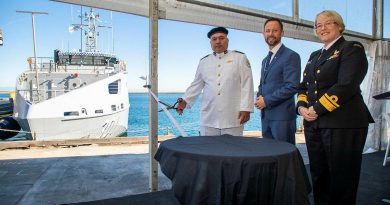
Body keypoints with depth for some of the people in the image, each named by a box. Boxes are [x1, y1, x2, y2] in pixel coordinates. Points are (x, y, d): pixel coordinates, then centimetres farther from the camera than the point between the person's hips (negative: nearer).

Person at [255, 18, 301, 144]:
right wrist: (259, 98, 2)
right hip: (265, 116, 7)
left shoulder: (291, 56, -7)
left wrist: (267, 100, -14)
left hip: (282, 116, -7)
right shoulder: (265, 60, 19)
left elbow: (292, 86, -16)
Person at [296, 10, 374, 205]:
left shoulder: (352, 48, -2)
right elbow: (303, 86, 18)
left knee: (342, 178, 3)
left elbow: (346, 85, -15)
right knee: (319, 176, 13)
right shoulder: (314, 55, 20)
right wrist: (302, 106, -1)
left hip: (342, 124, -6)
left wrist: (317, 109, -15)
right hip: (313, 124, 7)